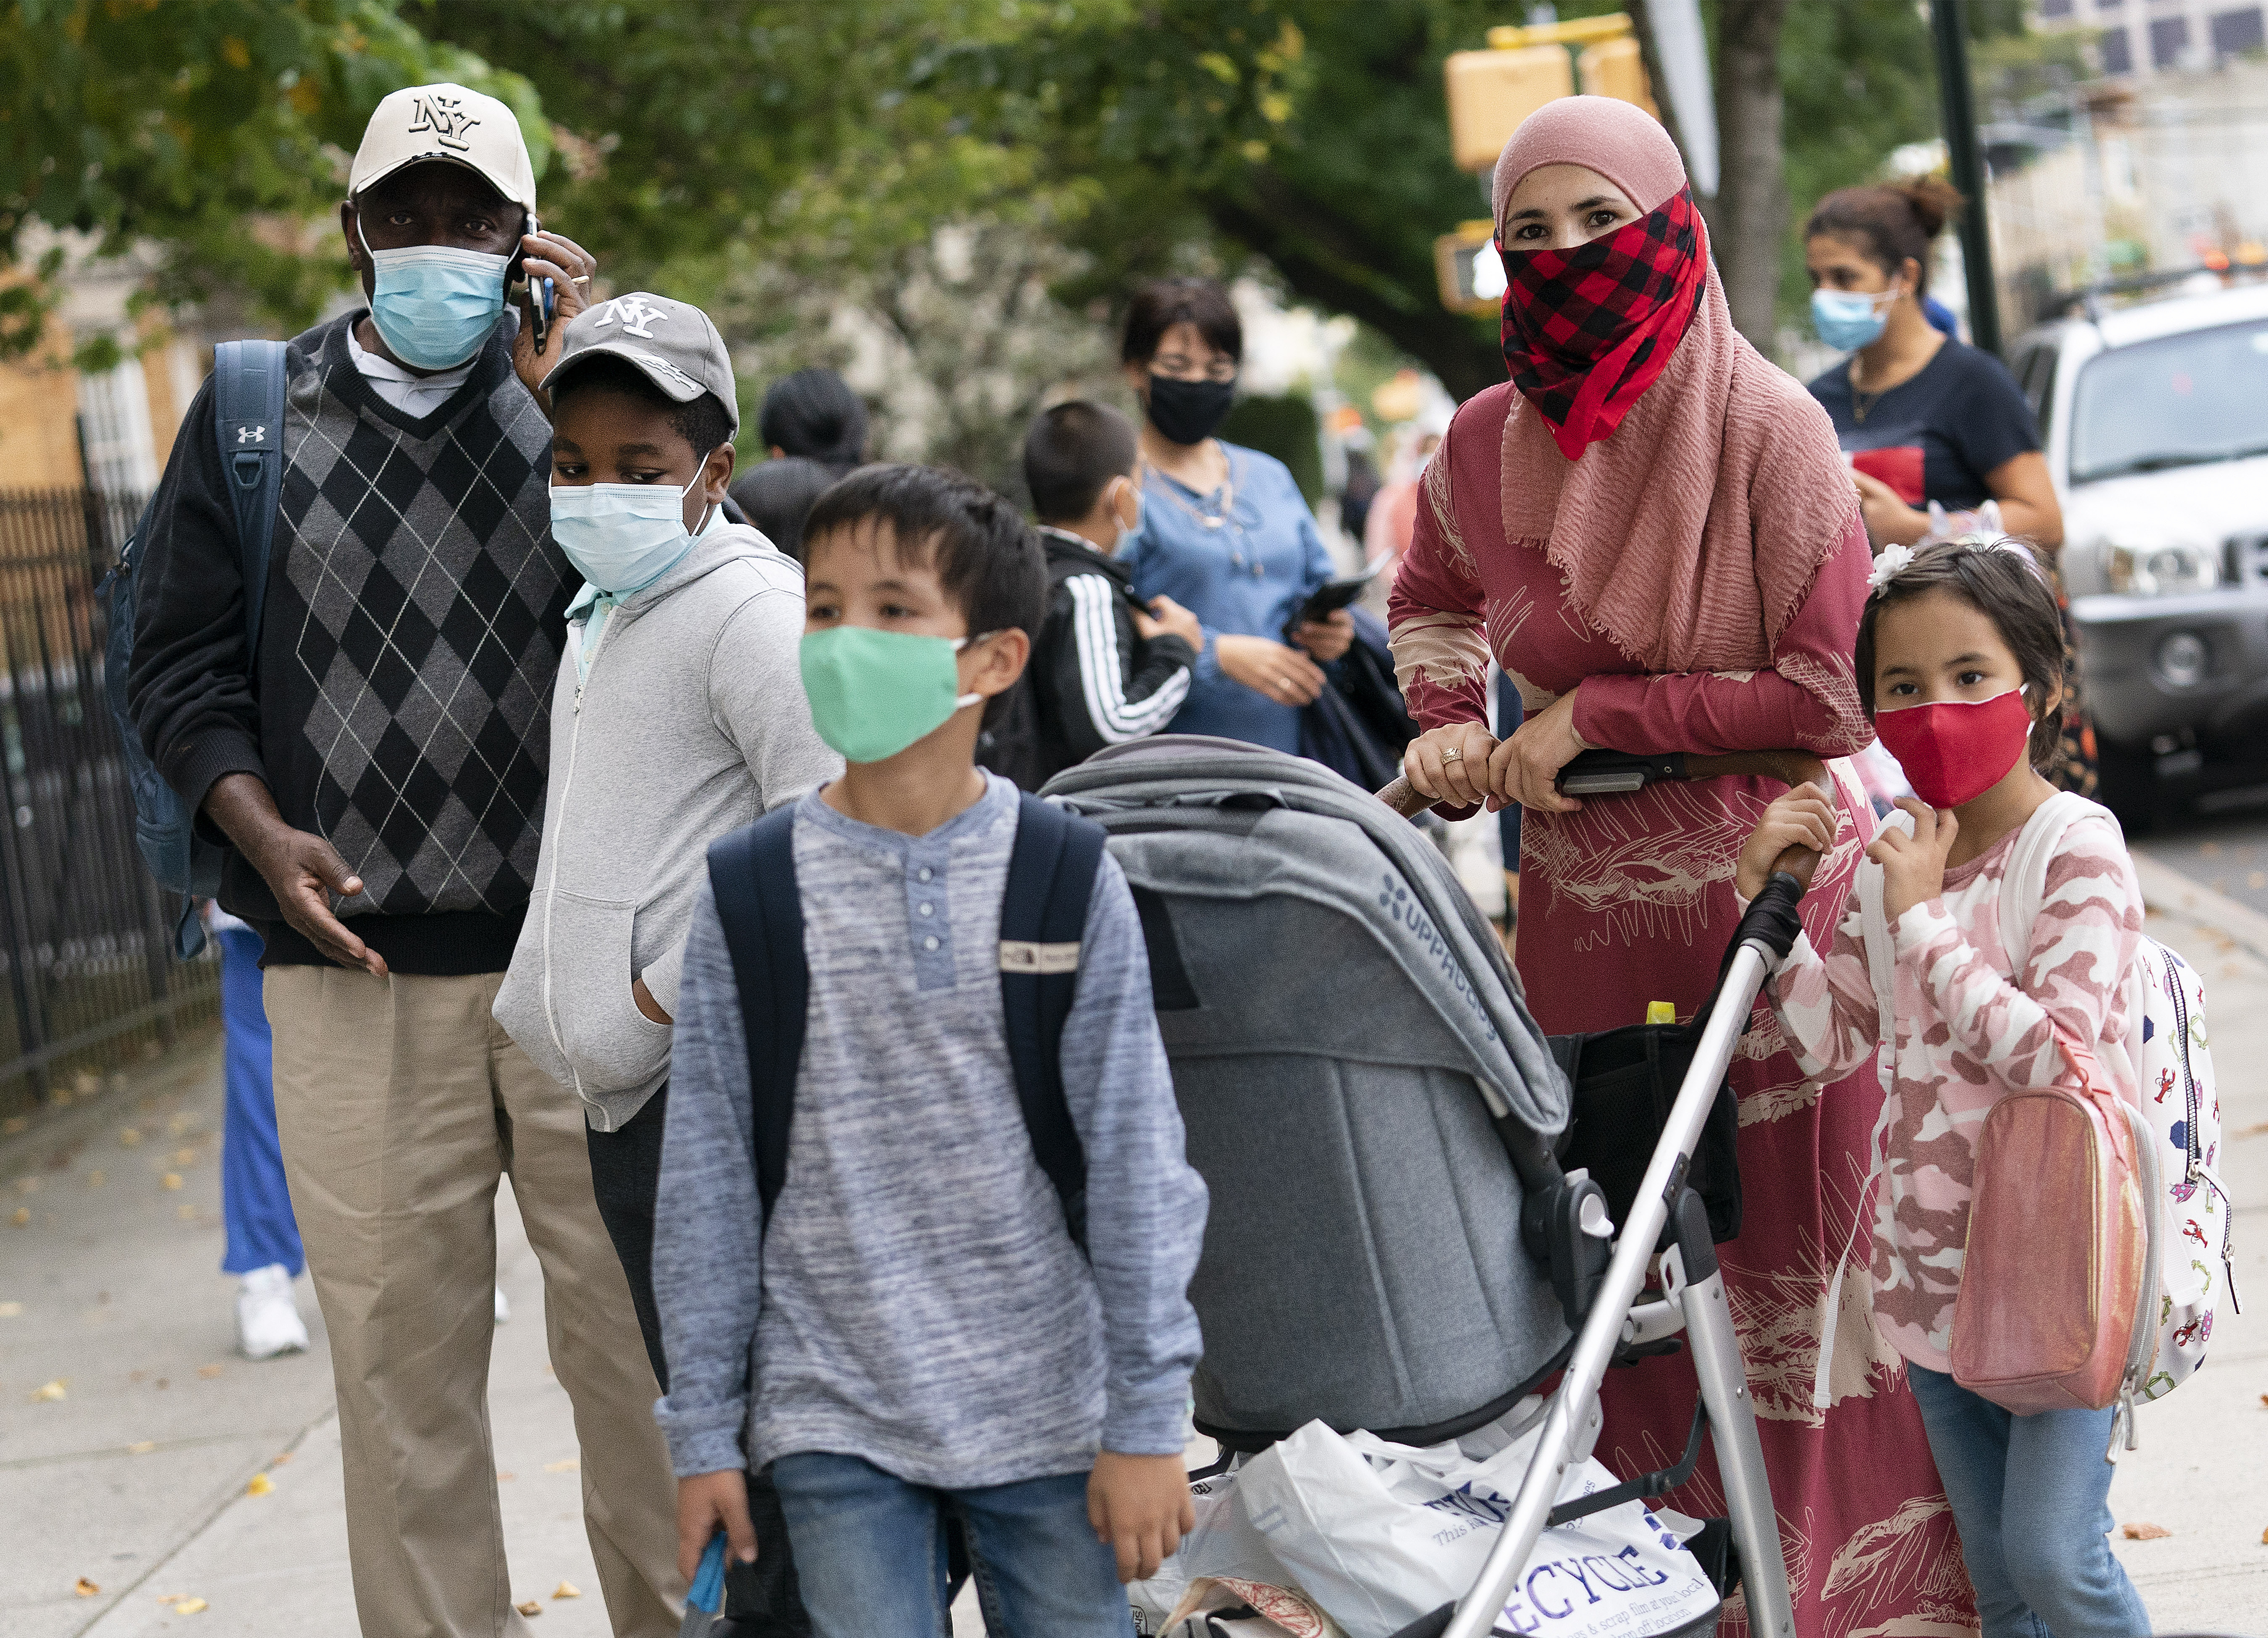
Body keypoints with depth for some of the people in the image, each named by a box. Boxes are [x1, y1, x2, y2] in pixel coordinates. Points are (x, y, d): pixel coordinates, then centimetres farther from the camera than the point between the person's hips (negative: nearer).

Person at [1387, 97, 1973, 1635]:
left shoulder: (1767, 430, -14)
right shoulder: (1486, 443, 0)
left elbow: (1833, 695, -16)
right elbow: (1431, 599, 23)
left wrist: (1595, 716, -14)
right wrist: (1449, 725, 3)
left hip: (1769, 890, -4)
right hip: (1585, 911, 4)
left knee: (1792, 1233, 1)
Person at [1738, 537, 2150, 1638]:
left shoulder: (2079, 849, -14)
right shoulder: (1889, 853, 5)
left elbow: (2052, 1056, -24)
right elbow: (1830, 1044, 6)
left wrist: (1924, 919, -21)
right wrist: (1766, 895, -5)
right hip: (1933, 1267, 6)